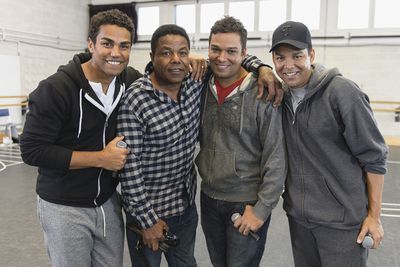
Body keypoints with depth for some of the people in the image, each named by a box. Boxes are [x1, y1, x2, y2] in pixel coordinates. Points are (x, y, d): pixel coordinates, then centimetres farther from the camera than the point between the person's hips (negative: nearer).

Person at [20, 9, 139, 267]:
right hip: (64, 207, -4)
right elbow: (32, 150, -18)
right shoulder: (56, 88, -20)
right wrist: (101, 158, -21)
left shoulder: (131, 79, -4)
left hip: (108, 201, 5)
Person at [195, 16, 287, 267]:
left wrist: (262, 209, -13)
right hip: (209, 198, 5)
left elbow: (276, 157, -14)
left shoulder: (263, 94, -16)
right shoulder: (202, 88, -1)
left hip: (248, 203, -5)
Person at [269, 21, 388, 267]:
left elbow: (374, 157, -11)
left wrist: (374, 215, -9)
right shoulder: (281, 94, 0)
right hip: (298, 216, 5)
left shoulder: (342, 92, -16)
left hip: (342, 220, -5)